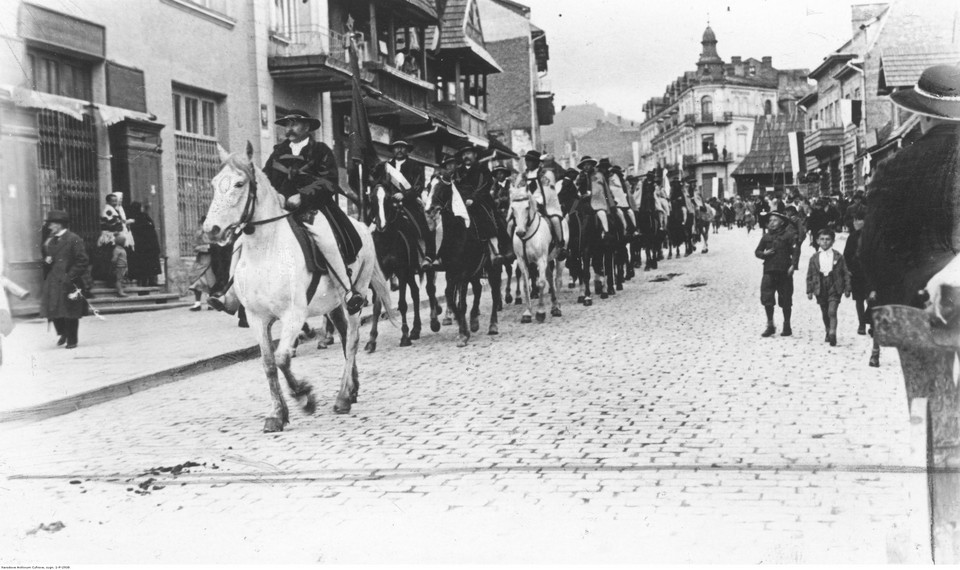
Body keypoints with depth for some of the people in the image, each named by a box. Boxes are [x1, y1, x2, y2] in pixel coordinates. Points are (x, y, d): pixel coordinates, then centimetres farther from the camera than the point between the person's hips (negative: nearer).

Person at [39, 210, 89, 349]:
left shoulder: (74, 240, -7)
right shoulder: (49, 241, 14)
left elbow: (83, 261, -11)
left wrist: (70, 276, -15)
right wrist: (46, 262, 2)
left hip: (69, 284, -6)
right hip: (52, 283, 6)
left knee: (71, 313, 0)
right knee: (53, 311, 3)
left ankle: (71, 340, 11)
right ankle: (63, 333, 27)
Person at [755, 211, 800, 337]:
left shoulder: (788, 235, -2)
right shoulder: (766, 237, 10)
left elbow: (796, 250, -6)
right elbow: (757, 251, 16)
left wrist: (793, 265, -16)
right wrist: (764, 253, -5)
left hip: (784, 271, -3)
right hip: (769, 271, 3)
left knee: (785, 301, 5)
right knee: (766, 298, -5)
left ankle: (787, 326, 19)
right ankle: (770, 325, 7)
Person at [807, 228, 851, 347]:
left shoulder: (838, 256, -1)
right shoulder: (814, 258, 4)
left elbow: (845, 273, 3)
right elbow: (810, 275, 7)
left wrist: (847, 288, 0)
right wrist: (809, 290, 4)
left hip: (834, 288, -3)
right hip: (821, 289, 3)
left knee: (832, 311, -15)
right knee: (824, 313, 13)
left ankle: (833, 334, -19)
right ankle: (828, 332, 30)